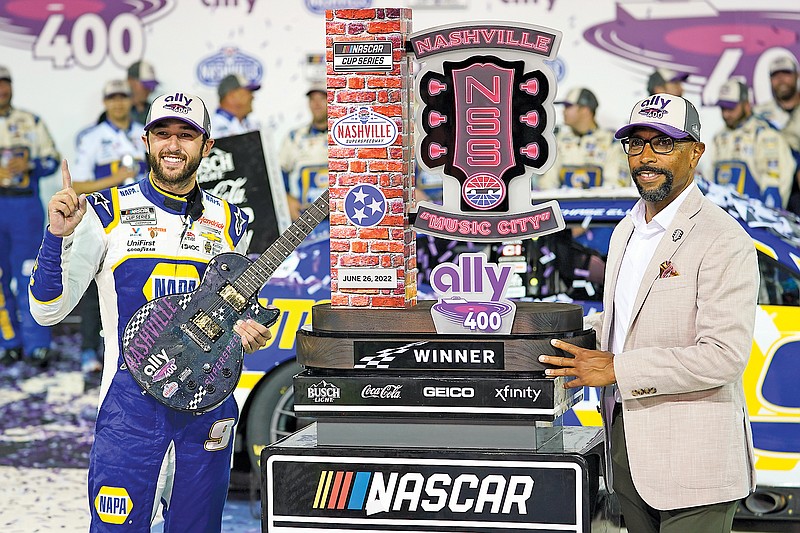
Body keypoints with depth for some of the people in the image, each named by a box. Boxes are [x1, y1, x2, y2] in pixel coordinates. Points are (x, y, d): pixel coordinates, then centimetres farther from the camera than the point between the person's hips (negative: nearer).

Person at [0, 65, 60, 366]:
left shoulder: (31, 123, 9)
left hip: (26, 208, -1)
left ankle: (36, 345, -5)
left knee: (30, 274, -6)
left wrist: (29, 165, -11)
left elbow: (52, 159, 9)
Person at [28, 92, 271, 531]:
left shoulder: (229, 223, 9)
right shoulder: (107, 213, -1)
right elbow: (48, 311, -4)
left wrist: (243, 330, -2)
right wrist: (59, 235, -18)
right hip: (131, 400, -3)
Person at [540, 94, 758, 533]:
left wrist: (616, 369, -20)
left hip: (692, 457, -8)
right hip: (625, 443, 8)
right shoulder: (626, 231, 15)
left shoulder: (724, 241, -13)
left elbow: (724, 355, -21)